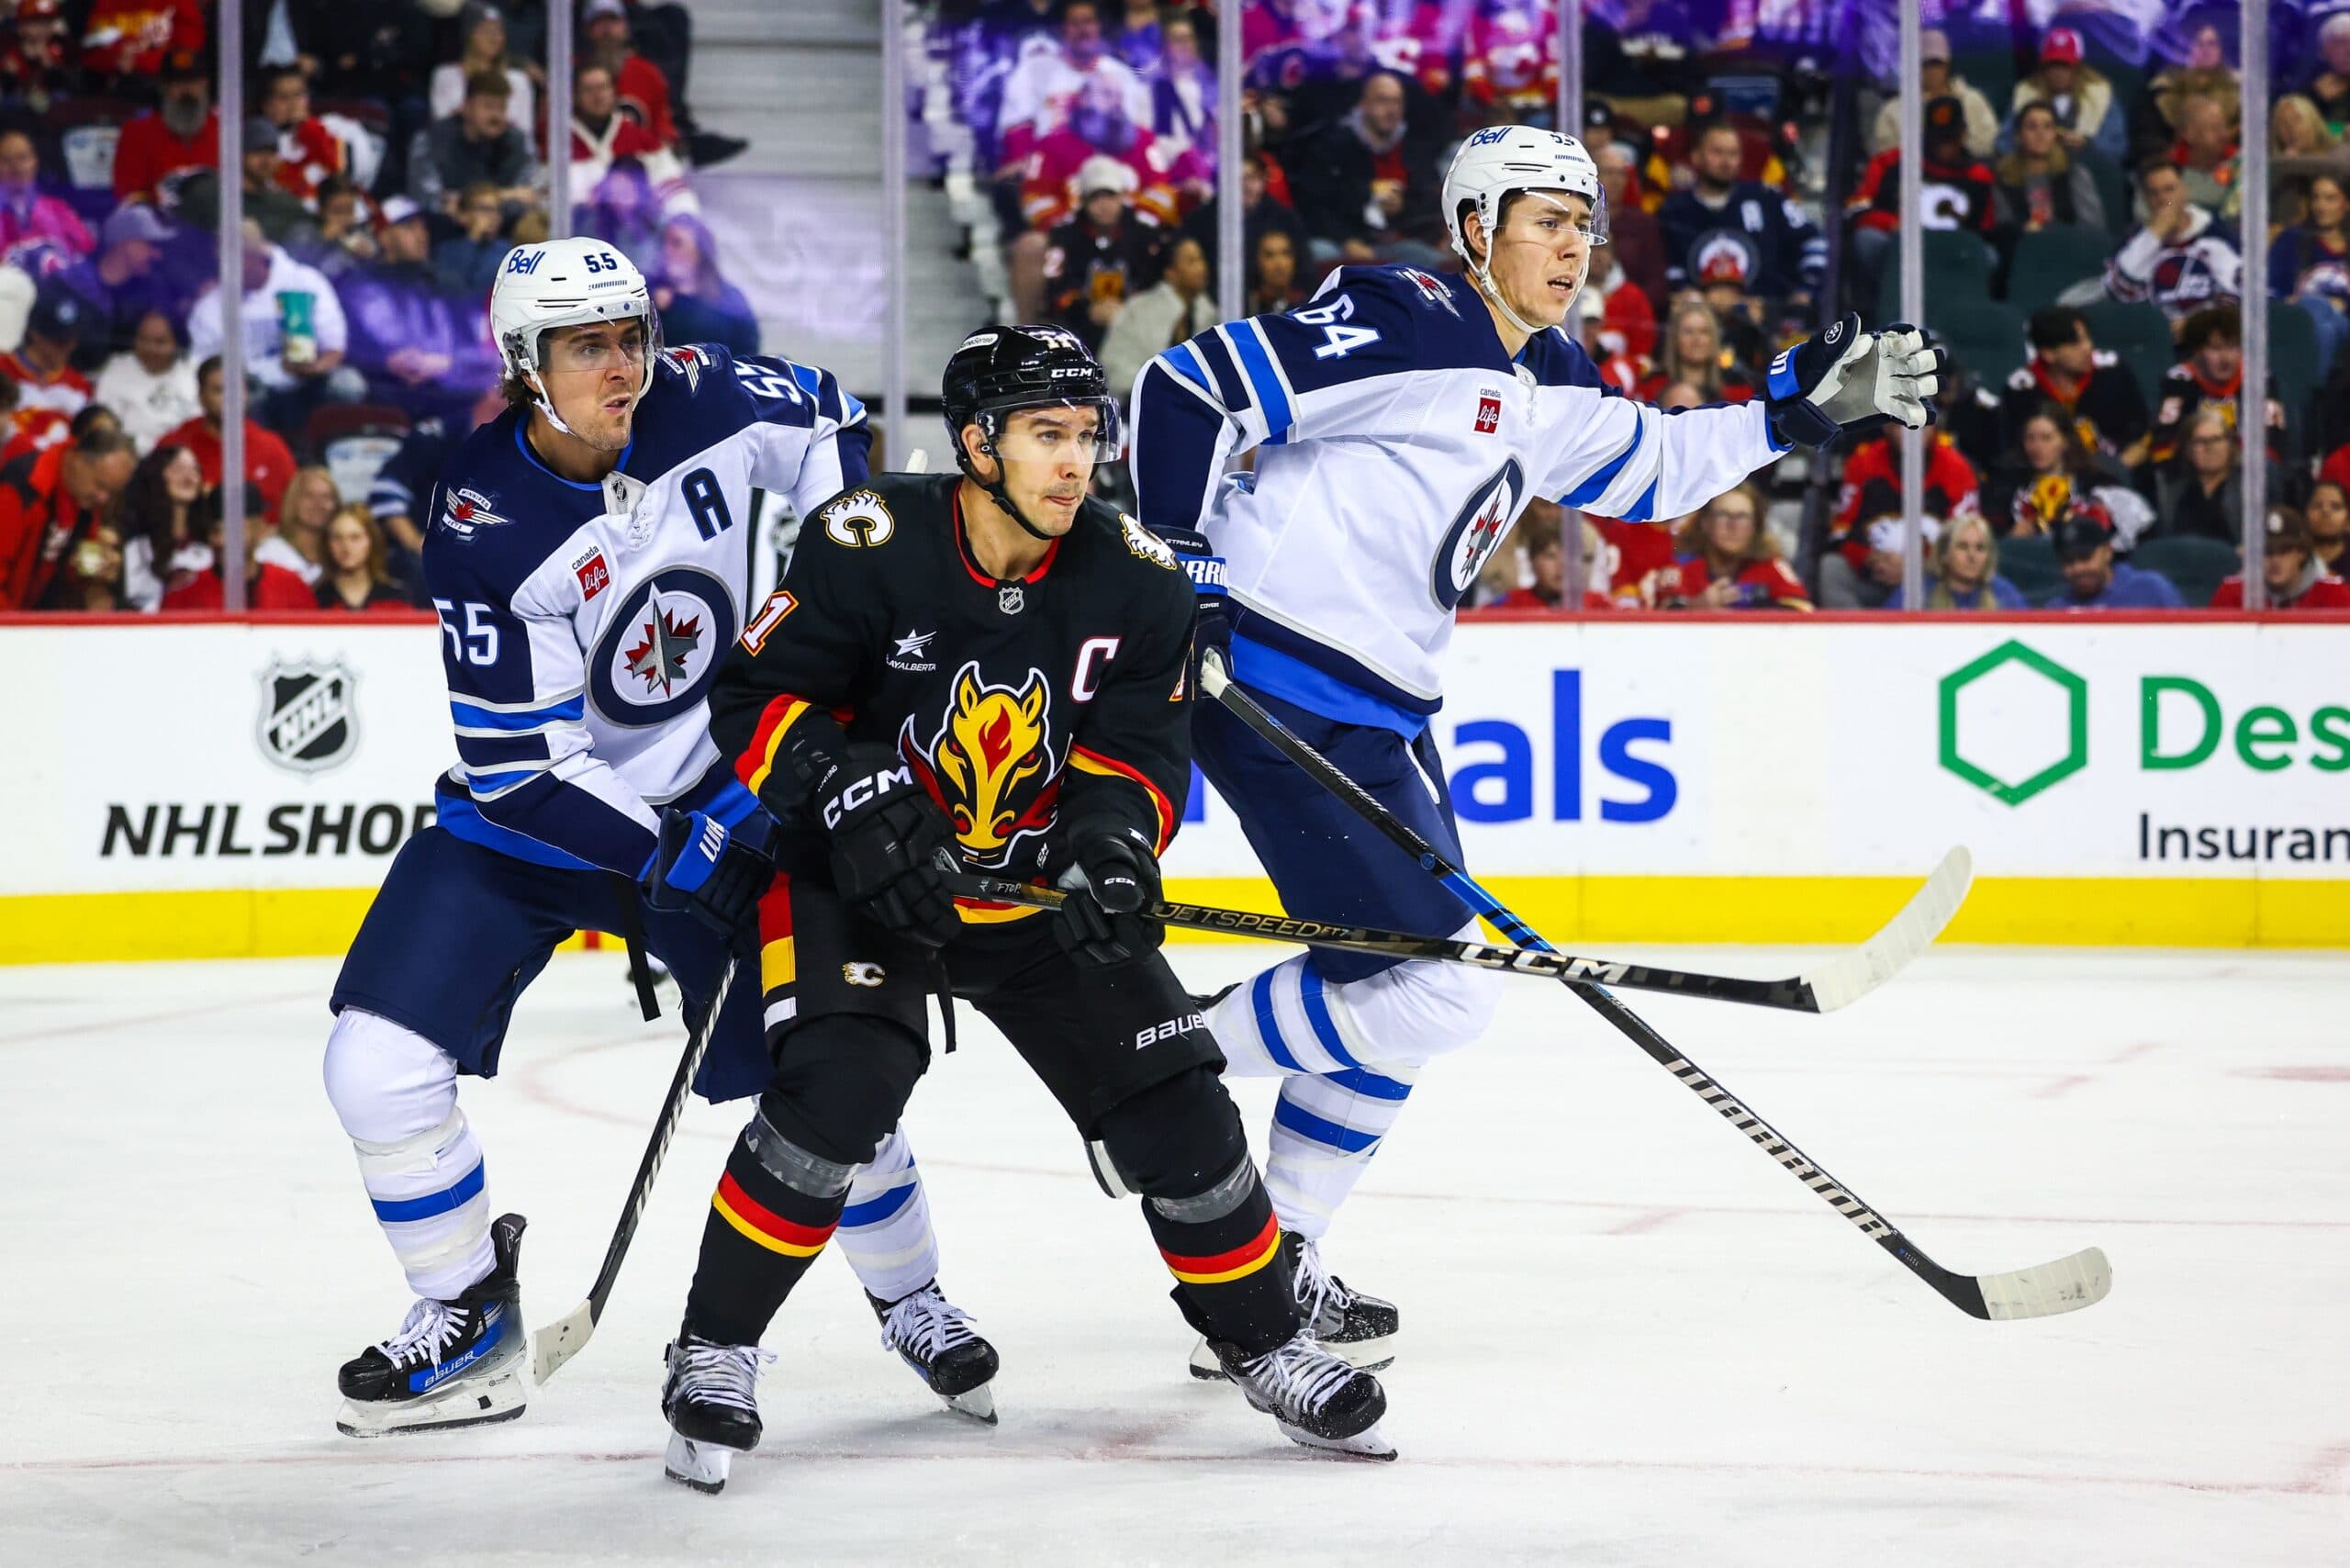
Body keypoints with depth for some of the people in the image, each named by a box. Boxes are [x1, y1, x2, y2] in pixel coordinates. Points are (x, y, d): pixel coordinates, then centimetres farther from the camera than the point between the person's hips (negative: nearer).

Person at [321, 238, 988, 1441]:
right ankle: (467, 1317, 9)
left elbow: (820, 420, 10)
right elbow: (523, 762, -21)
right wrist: (675, 863, -27)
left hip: (708, 789, 2)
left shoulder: (697, 403, -14)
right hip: (528, 812, -1)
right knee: (377, 1064, -13)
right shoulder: (482, 524, -22)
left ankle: (907, 1293, 23)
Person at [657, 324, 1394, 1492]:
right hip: (859, 874, -4)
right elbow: (754, 700, -14)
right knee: (837, 1086, -25)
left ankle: (1264, 1341, 19)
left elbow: (1139, 748, -5)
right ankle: (714, 1351, -8)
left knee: (1168, 1100, -2)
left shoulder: (1133, 583, -9)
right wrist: (850, 791, -29)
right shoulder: (869, 547, -20)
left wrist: (1111, 840, -26)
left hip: (1037, 886, 4)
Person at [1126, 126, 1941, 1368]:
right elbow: (1190, 389, -18)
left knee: (1395, 983, 15)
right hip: (1280, 696, -10)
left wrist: (1801, 407, 21)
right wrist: (1179, 566, -19)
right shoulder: (1400, 330, -15)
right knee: (1438, 984, -14)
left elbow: (1652, 469, 29)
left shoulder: (1548, 384, 13)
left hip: (1379, 709, 10)